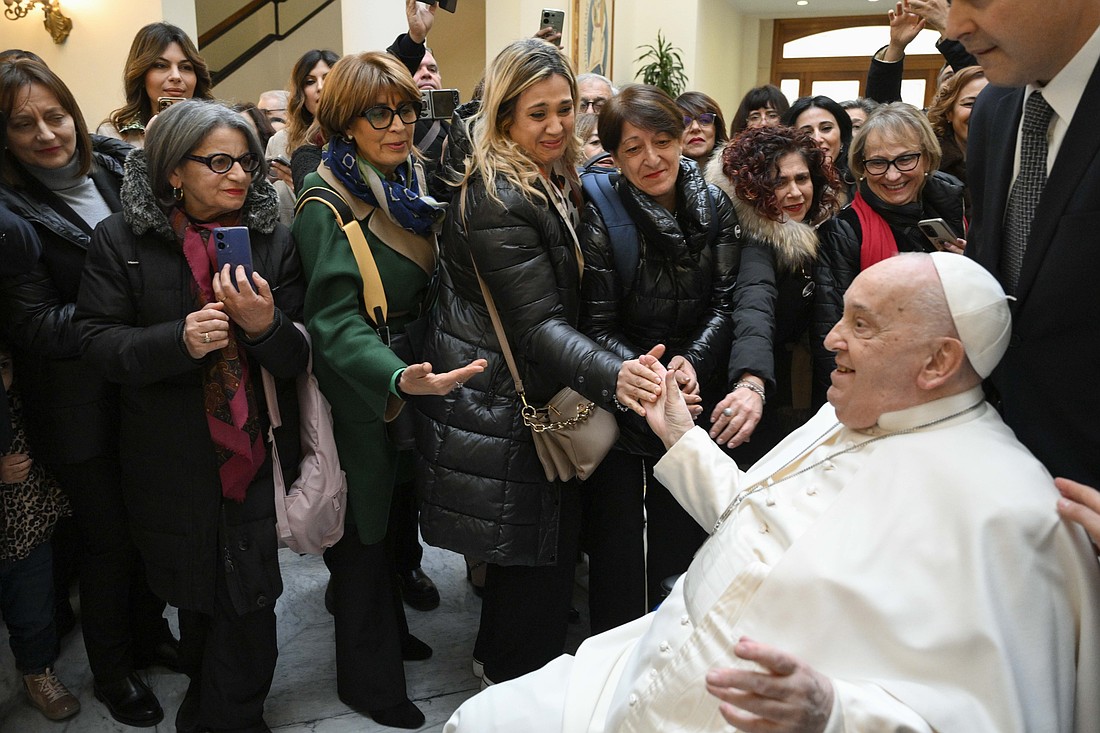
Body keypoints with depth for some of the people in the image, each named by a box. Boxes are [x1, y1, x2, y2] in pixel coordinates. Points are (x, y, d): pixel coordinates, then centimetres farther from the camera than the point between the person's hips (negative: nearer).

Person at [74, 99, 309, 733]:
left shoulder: (274, 241, -1)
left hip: (258, 452, 0)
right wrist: (179, 340, -26)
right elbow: (100, 342, -8)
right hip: (173, 459, 0)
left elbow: (298, 358, -3)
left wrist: (265, 325, -26)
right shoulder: (120, 240, -3)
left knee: (247, 595, 5)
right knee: (195, 592, 18)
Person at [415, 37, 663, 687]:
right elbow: (539, 323, -28)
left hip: (535, 392, 10)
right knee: (540, 547, 2)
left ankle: (499, 658, 42)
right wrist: (612, 376, -42)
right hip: (501, 406, -9)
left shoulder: (555, 180, 7)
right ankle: (521, 684, 25)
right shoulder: (495, 200, -22)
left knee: (538, 539, 21)